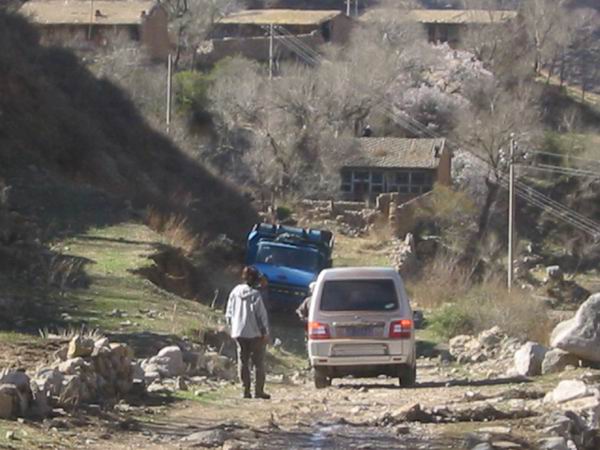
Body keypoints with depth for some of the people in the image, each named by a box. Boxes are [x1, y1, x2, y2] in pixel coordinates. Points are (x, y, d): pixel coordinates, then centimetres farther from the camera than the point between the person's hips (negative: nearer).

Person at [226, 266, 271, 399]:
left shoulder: (234, 293, 2)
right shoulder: (255, 294, -14)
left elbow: (229, 314, 8)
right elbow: (262, 315, -12)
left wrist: (233, 328, 19)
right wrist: (265, 332, -5)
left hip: (239, 333, 5)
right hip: (255, 333, -5)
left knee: (243, 362, 10)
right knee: (258, 362, 3)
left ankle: (246, 389, 7)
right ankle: (258, 390, 1)